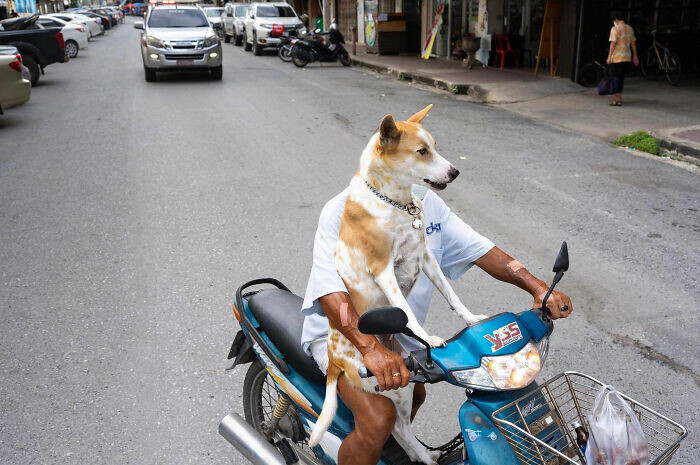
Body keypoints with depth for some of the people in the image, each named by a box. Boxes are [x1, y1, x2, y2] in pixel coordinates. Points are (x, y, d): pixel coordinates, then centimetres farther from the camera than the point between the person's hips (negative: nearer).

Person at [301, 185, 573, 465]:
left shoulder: (428, 202, -6)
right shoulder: (341, 211, -27)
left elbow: (478, 248, -5)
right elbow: (329, 289, -38)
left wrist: (538, 288, -17)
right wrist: (371, 348, -53)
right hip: (340, 329, -7)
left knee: (414, 395, 27)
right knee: (378, 418, -28)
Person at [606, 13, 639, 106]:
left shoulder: (615, 29, -9)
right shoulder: (630, 28, 13)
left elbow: (613, 43, -15)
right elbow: (633, 43, 16)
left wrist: (609, 57, -13)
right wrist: (635, 56, 20)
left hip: (617, 57, -7)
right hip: (627, 57, 7)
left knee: (615, 78, -2)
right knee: (621, 78, 16)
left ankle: (618, 100, -5)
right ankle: (619, 97, 23)